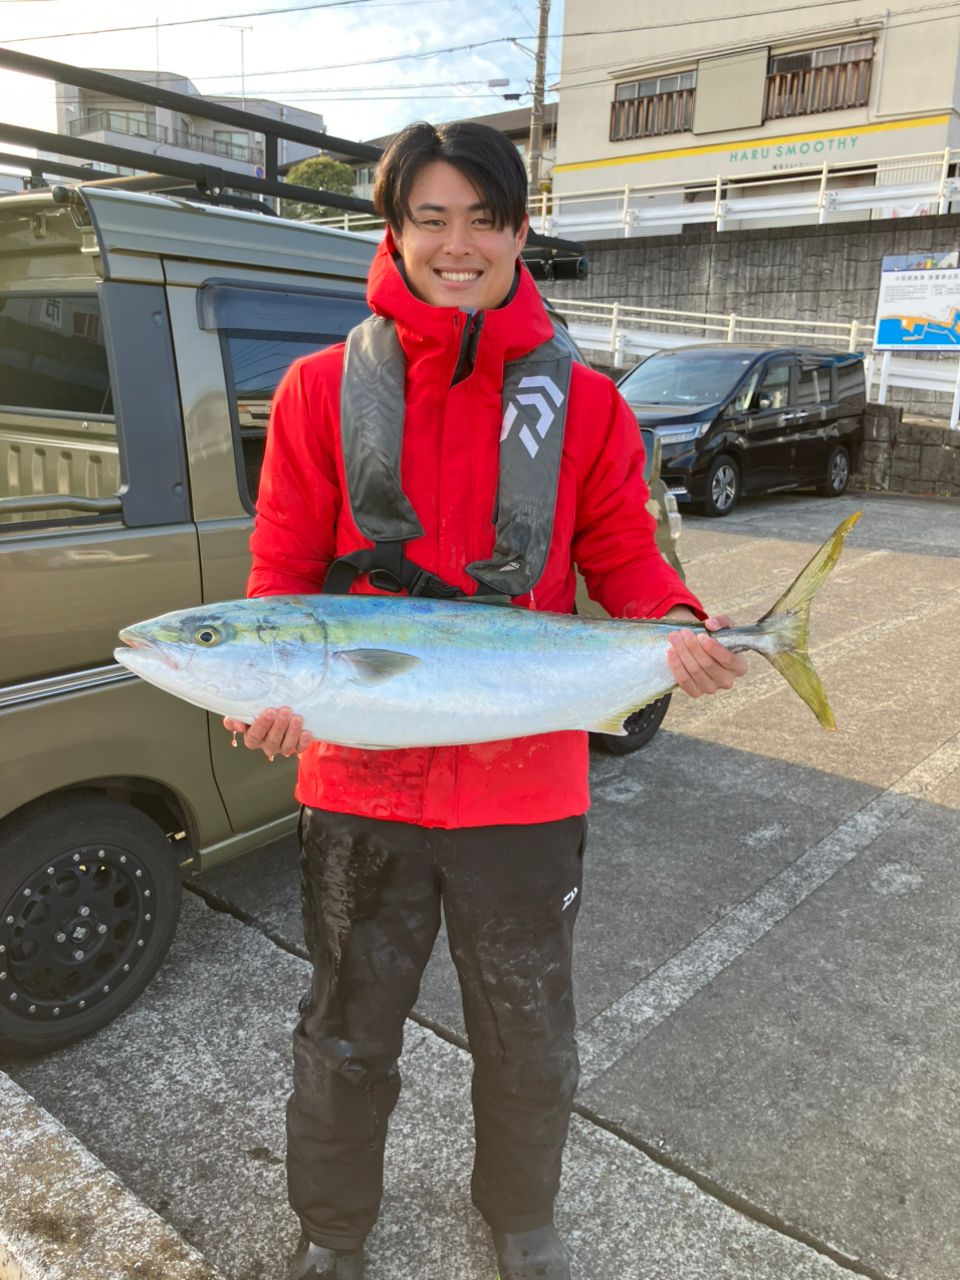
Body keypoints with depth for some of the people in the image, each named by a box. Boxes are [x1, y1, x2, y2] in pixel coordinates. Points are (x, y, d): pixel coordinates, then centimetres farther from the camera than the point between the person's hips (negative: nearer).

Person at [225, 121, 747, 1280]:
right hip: (358, 780, 0)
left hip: (525, 787, 1)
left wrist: (675, 628, -17)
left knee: (530, 1044, 22)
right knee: (347, 1040, 21)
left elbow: (623, 558, 3)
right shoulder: (324, 388, -1)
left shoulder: (583, 404, 0)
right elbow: (283, 567, -2)